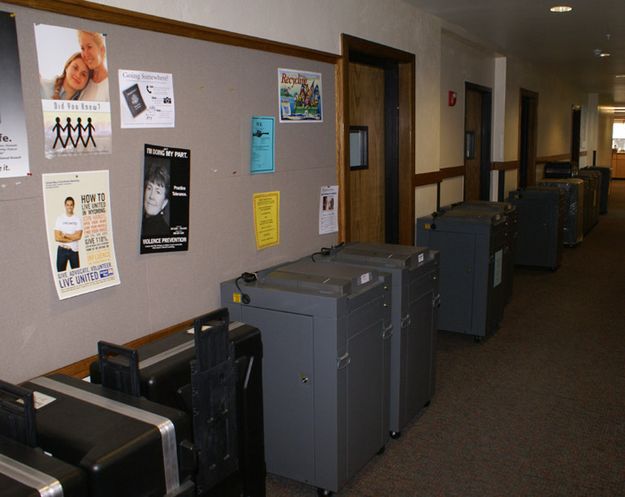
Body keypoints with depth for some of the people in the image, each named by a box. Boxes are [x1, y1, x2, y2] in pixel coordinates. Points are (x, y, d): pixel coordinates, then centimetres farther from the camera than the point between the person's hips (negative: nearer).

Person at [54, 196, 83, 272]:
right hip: (62, 250, 0)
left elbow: (78, 236, -9)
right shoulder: (60, 219, 1)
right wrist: (72, 239, -9)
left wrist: (65, 235, -9)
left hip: (74, 250, 0)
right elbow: (57, 237, -7)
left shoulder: (78, 219, 1)